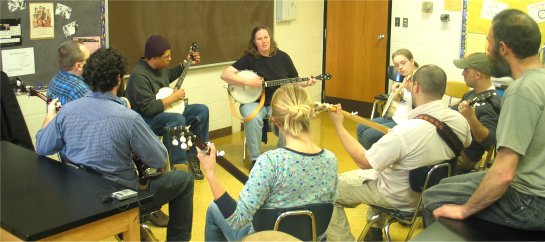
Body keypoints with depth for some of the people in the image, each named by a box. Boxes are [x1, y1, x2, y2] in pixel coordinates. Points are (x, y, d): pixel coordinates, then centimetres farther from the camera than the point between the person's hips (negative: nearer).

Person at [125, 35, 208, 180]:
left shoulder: (159, 66, 0)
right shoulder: (139, 75, -28)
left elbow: (169, 75, 26)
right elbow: (148, 108, -31)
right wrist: (173, 97, -22)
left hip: (166, 110, 9)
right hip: (145, 119, -9)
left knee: (201, 110, 0)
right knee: (178, 119, -36)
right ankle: (169, 165, -23)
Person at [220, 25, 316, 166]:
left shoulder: (282, 57, 3)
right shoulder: (249, 58, -6)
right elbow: (225, 75, -14)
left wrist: (306, 83, -9)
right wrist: (247, 82, -24)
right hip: (254, 101, -2)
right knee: (253, 118, -36)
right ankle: (255, 159, -16)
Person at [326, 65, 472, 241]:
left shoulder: (405, 131, -37)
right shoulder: (460, 121, -16)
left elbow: (364, 162, -25)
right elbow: (465, 145, 10)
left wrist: (338, 125, -17)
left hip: (400, 198, -7)